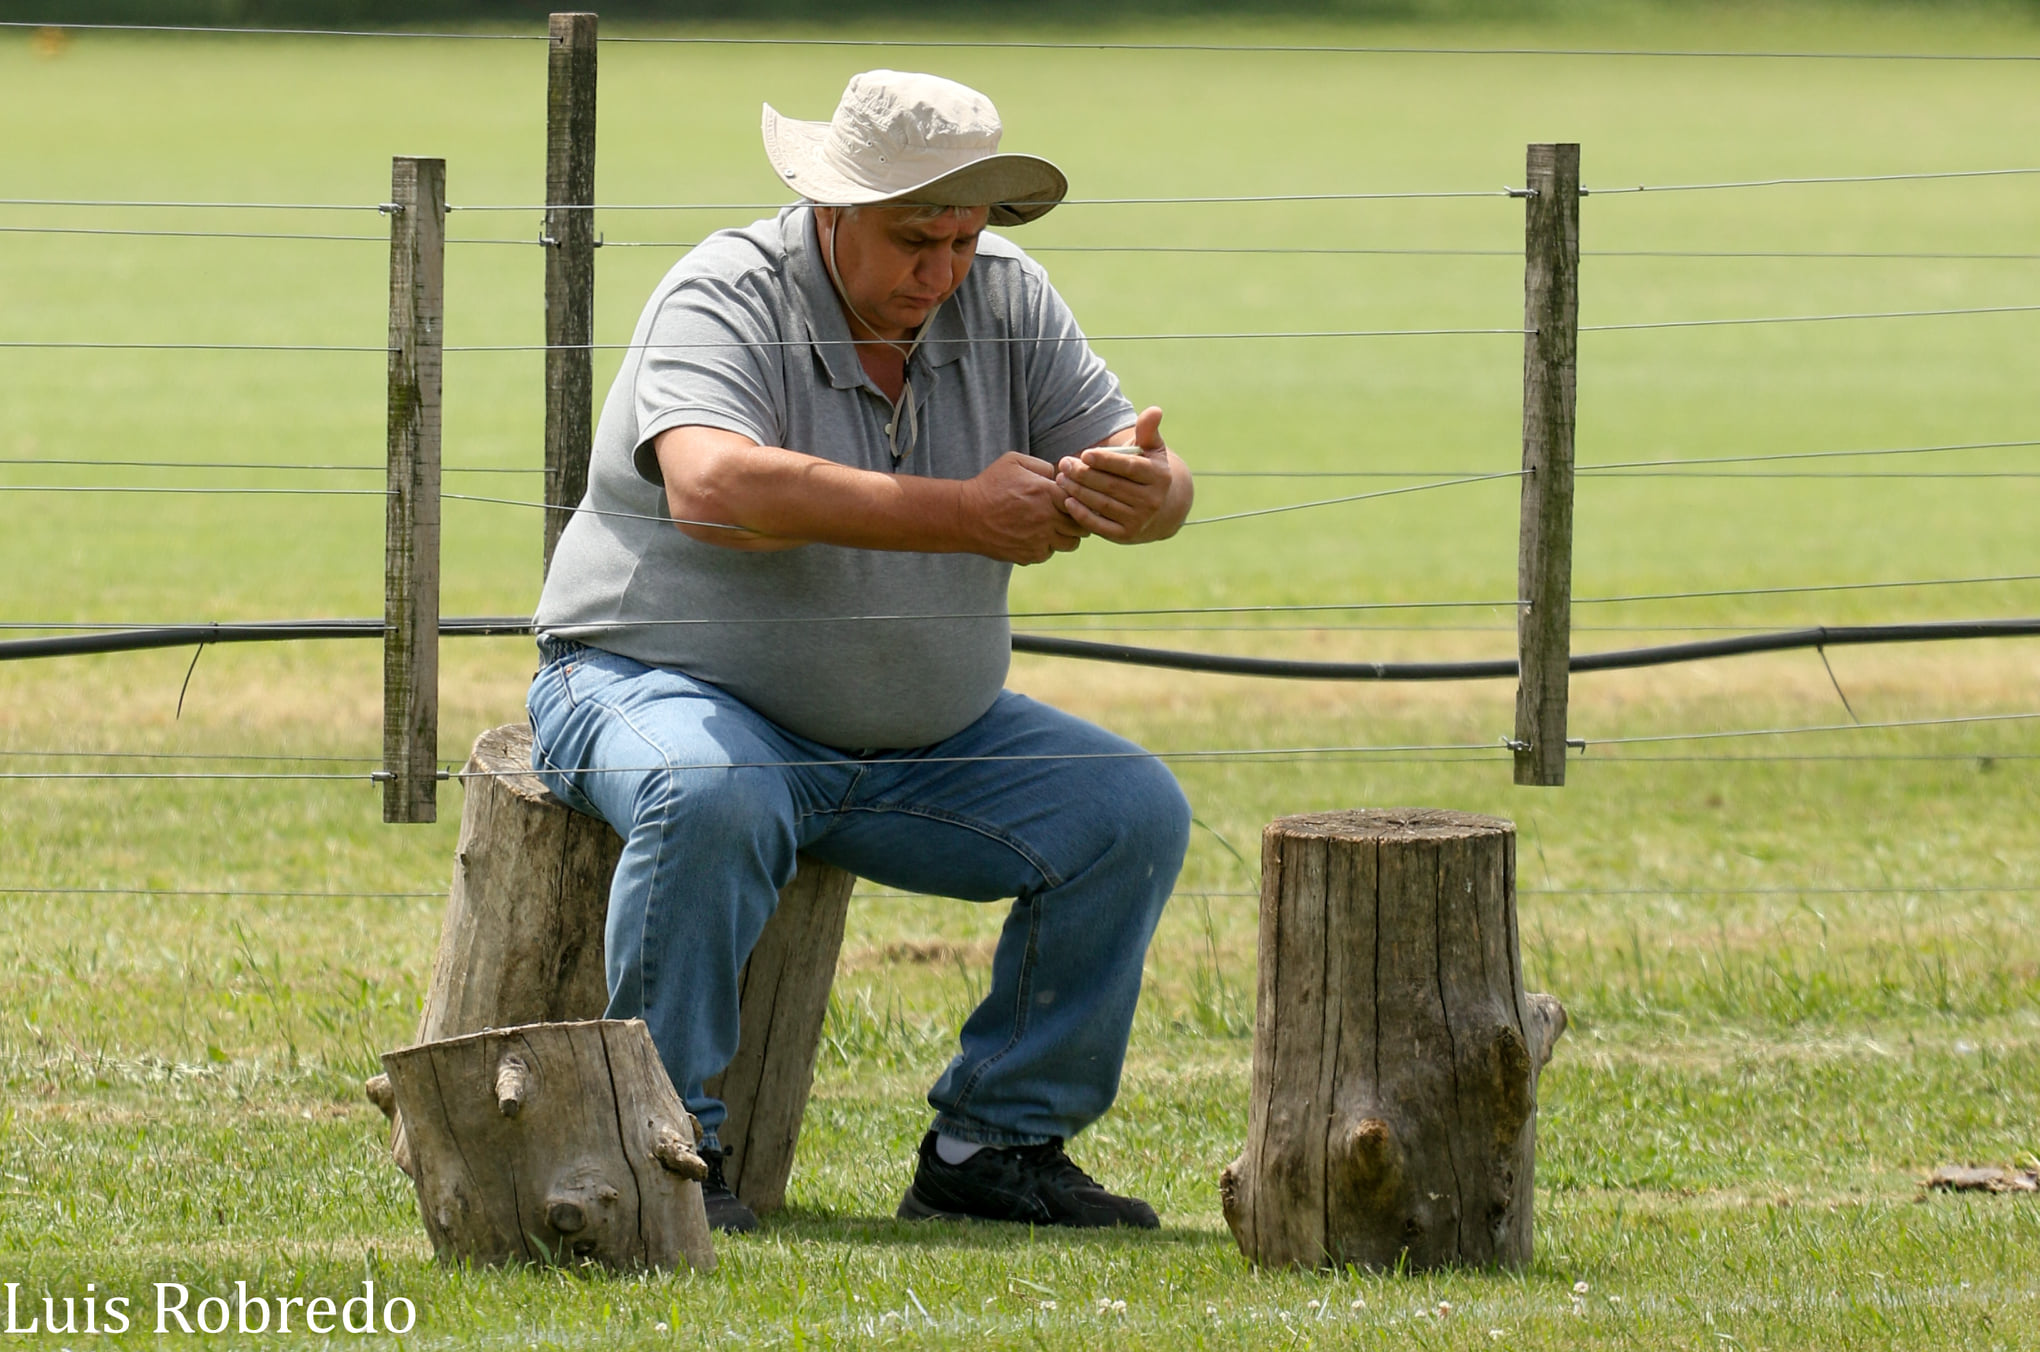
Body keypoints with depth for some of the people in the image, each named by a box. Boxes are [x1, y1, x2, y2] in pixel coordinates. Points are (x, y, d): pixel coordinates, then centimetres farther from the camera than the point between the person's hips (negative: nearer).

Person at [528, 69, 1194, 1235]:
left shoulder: (1006, 300, -1)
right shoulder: (728, 297, -18)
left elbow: (1157, 483, -4)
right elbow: (711, 485, -37)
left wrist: (1146, 492, -32)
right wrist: (962, 517, -39)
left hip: (919, 742, 6)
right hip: (664, 688, -6)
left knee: (1134, 813, -8)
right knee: (712, 798, -38)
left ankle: (991, 1147, 0)